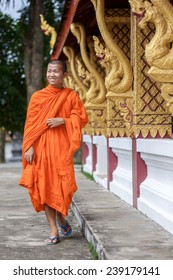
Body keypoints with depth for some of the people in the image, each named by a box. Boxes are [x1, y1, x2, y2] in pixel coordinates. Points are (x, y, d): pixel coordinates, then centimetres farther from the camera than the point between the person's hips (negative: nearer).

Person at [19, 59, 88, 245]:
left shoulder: (71, 96, 6)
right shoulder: (37, 96, 6)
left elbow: (82, 118, 4)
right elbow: (30, 124, 3)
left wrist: (63, 121, -12)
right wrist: (29, 146, -7)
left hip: (62, 147, -1)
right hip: (41, 147, 1)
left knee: (63, 185, -8)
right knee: (44, 186, 0)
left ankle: (61, 217, 23)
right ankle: (54, 230, 8)